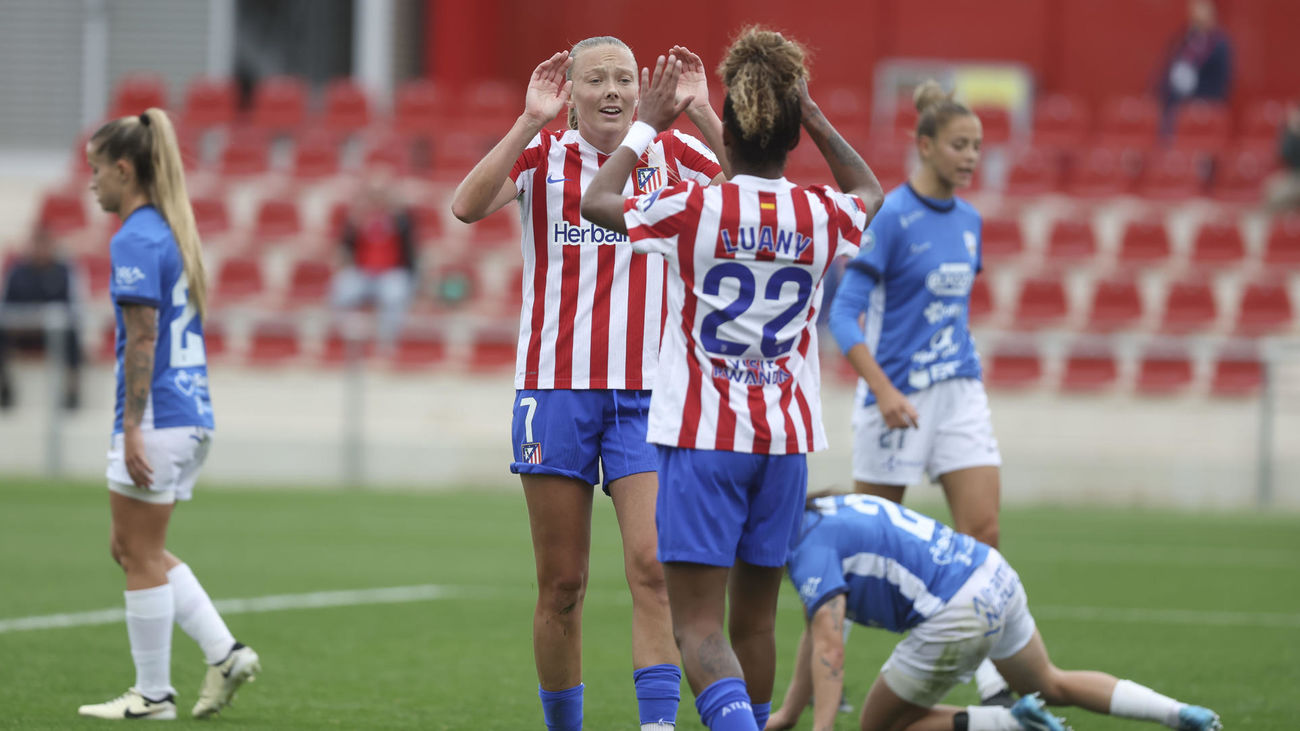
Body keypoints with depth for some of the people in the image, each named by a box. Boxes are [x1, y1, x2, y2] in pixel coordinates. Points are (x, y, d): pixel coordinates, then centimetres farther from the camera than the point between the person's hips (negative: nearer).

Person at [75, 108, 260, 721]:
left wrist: (132, 428, -19)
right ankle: (224, 652, 9)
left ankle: (153, 693, 6)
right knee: (135, 550, 16)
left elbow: (143, 339, -19)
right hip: (194, 414, 9)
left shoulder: (135, 240, -14)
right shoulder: (173, 232, 15)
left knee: (141, 556, 0)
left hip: (157, 418, -9)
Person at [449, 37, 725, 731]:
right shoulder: (540, 154, 3)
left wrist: (702, 113, -19)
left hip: (647, 392, 0)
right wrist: (530, 121, -22)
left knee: (653, 566, -14)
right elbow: (467, 205, -16)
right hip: (555, 388, 0)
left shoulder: (670, 153, 5)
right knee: (561, 584, 4)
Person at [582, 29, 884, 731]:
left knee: (698, 629, -9)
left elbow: (596, 202, 9)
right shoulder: (822, 216, 0)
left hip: (700, 437, -4)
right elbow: (869, 191, 26)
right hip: (786, 441, 4)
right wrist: (816, 121, 22)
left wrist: (646, 126, 18)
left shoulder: (691, 207, -10)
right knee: (755, 618, 17)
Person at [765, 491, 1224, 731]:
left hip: (960, 614, -10)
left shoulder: (811, 548, -11)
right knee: (1050, 686, 33)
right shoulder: (827, 513, 19)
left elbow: (829, 651, -22)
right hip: (994, 575, 10)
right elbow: (818, 629, 25)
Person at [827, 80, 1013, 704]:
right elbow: (843, 313, -16)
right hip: (898, 394, -6)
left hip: (959, 391, 6)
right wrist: (885, 392, -25)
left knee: (982, 529, -6)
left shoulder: (968, 220, 9)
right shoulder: (891, 218, -12)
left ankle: (992, 681, -7)